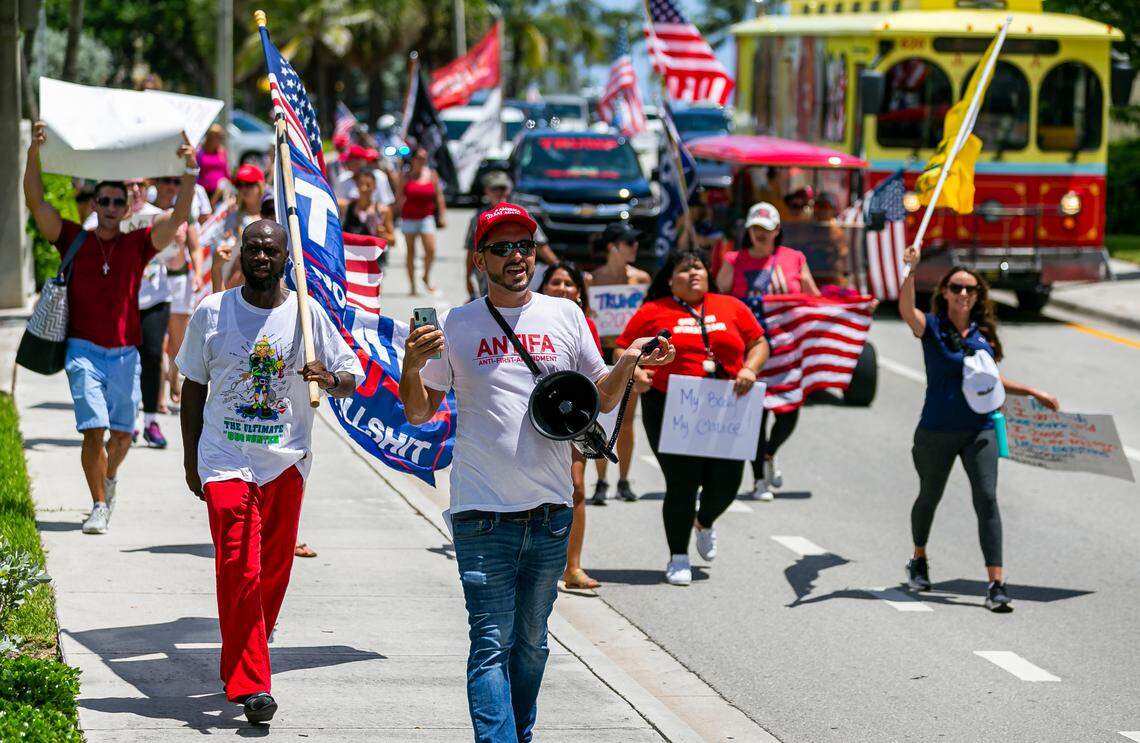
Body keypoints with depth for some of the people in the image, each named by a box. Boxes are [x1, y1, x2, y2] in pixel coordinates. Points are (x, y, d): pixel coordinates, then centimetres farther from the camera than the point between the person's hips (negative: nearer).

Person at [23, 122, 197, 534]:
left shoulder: (137, 245, 5)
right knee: (94, 429, -12)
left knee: (122, 434, 9)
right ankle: (100, 506, -5)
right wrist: (33, 153, -17)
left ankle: (109, 476, 40)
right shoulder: (74, 240, 3)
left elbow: (178, 217, -4)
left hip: (125, 353, 2)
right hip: (85, 350, -2)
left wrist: (190, 172, -17)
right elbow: (36, 202, -5)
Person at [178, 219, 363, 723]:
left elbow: (353, 377, 4)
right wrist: (191, 460, 10)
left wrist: (330, 378, -20)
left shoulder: (307, 314, 1)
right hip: (226, 460, -1)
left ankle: (240, 667, 27)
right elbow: (193, 387, 11)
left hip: (286, 460, 2)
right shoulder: (212, 312, 2)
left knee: (273, 570, 8)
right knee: (239, 570, -12)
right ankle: (251, 684, -13)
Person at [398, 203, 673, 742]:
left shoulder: (564, 316, 8)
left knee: (531, 641, 14)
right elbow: (418, 414, 5)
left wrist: (627, 363, -5)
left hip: (551, 510, 3)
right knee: (492, 644, -9)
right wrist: (412, 366, -14)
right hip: (483, 514, -3)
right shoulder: (458, 326, 2)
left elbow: (600, 398, 14)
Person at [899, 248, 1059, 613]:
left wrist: (1032, 392, 16)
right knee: (929, 497, 16)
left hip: (979, 429, 2)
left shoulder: (983, 333, 7)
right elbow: (906, 309, -28)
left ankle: (996, 584, -15)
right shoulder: (930, 326, -6)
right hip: (936, 430, -2)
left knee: (986, 499, -12)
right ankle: (919, 561, 44)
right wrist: (912, 272, -44)